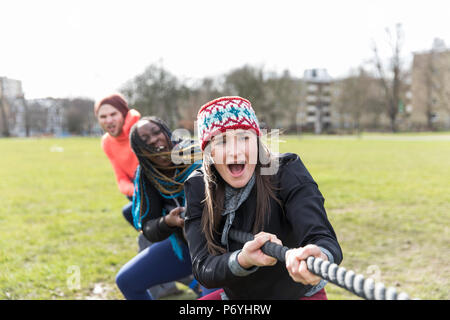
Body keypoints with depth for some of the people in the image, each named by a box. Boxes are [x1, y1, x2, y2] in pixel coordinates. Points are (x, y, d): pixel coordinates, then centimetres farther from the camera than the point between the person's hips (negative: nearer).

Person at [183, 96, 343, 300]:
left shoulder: (286, 172, -21)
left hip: (298, 293, -2)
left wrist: (321, 256, -59)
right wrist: (242, 260, -43)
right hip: (236, 295, 3)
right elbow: (203, 270, -22)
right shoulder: (197, 188, -13)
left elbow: (322, 236, -35)